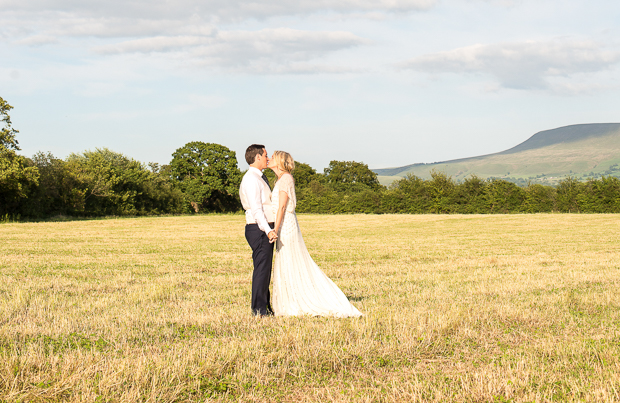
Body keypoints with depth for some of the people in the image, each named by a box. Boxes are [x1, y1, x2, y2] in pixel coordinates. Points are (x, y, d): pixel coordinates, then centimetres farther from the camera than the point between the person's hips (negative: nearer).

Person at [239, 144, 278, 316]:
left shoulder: (260, 178, 17)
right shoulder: (251, 179, -15)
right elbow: (256, 209, -24)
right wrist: (268, 230, -32)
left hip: (266, 229, 10)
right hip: (258, 229, -10)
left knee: (265, 268, 15)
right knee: (262, 268, -8)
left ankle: (265, 306, 22)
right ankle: (259, 309, -4)